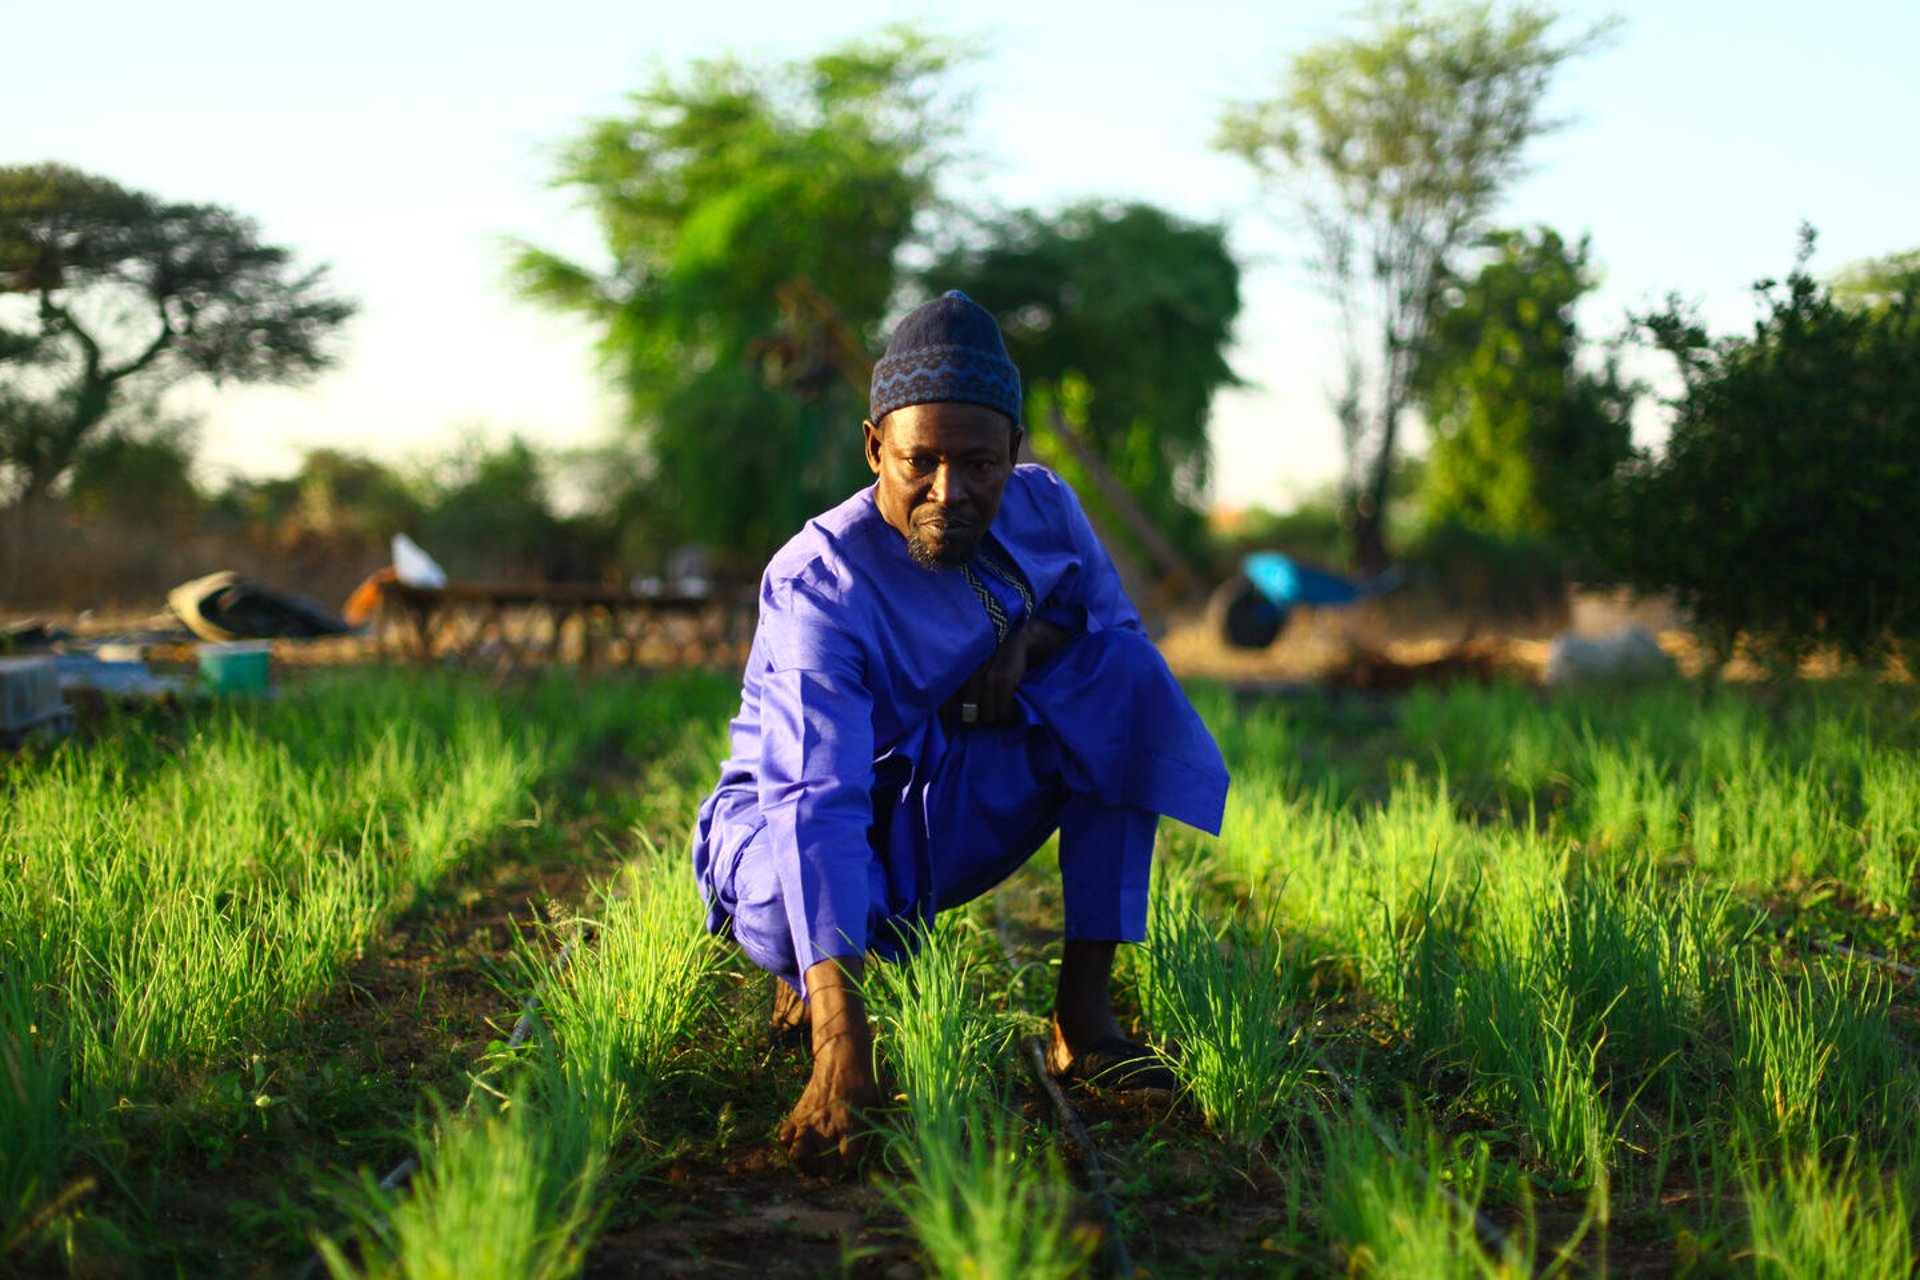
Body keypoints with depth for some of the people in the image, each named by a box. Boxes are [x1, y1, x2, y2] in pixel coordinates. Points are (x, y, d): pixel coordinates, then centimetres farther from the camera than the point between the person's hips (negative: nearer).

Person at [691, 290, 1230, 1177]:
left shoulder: (1041, 508, -12)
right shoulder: (817, 587, -30)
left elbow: (1108, 611, 10)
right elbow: (820, 807, -41)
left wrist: (1029, 634, -18)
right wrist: (843, 1056, -53)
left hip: (942, 818, 5)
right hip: (794, 825, -5)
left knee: (1123, 669, -17)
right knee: (787, 903, -41)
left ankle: (1083, 1015, -17)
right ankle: (801, 968, 2)